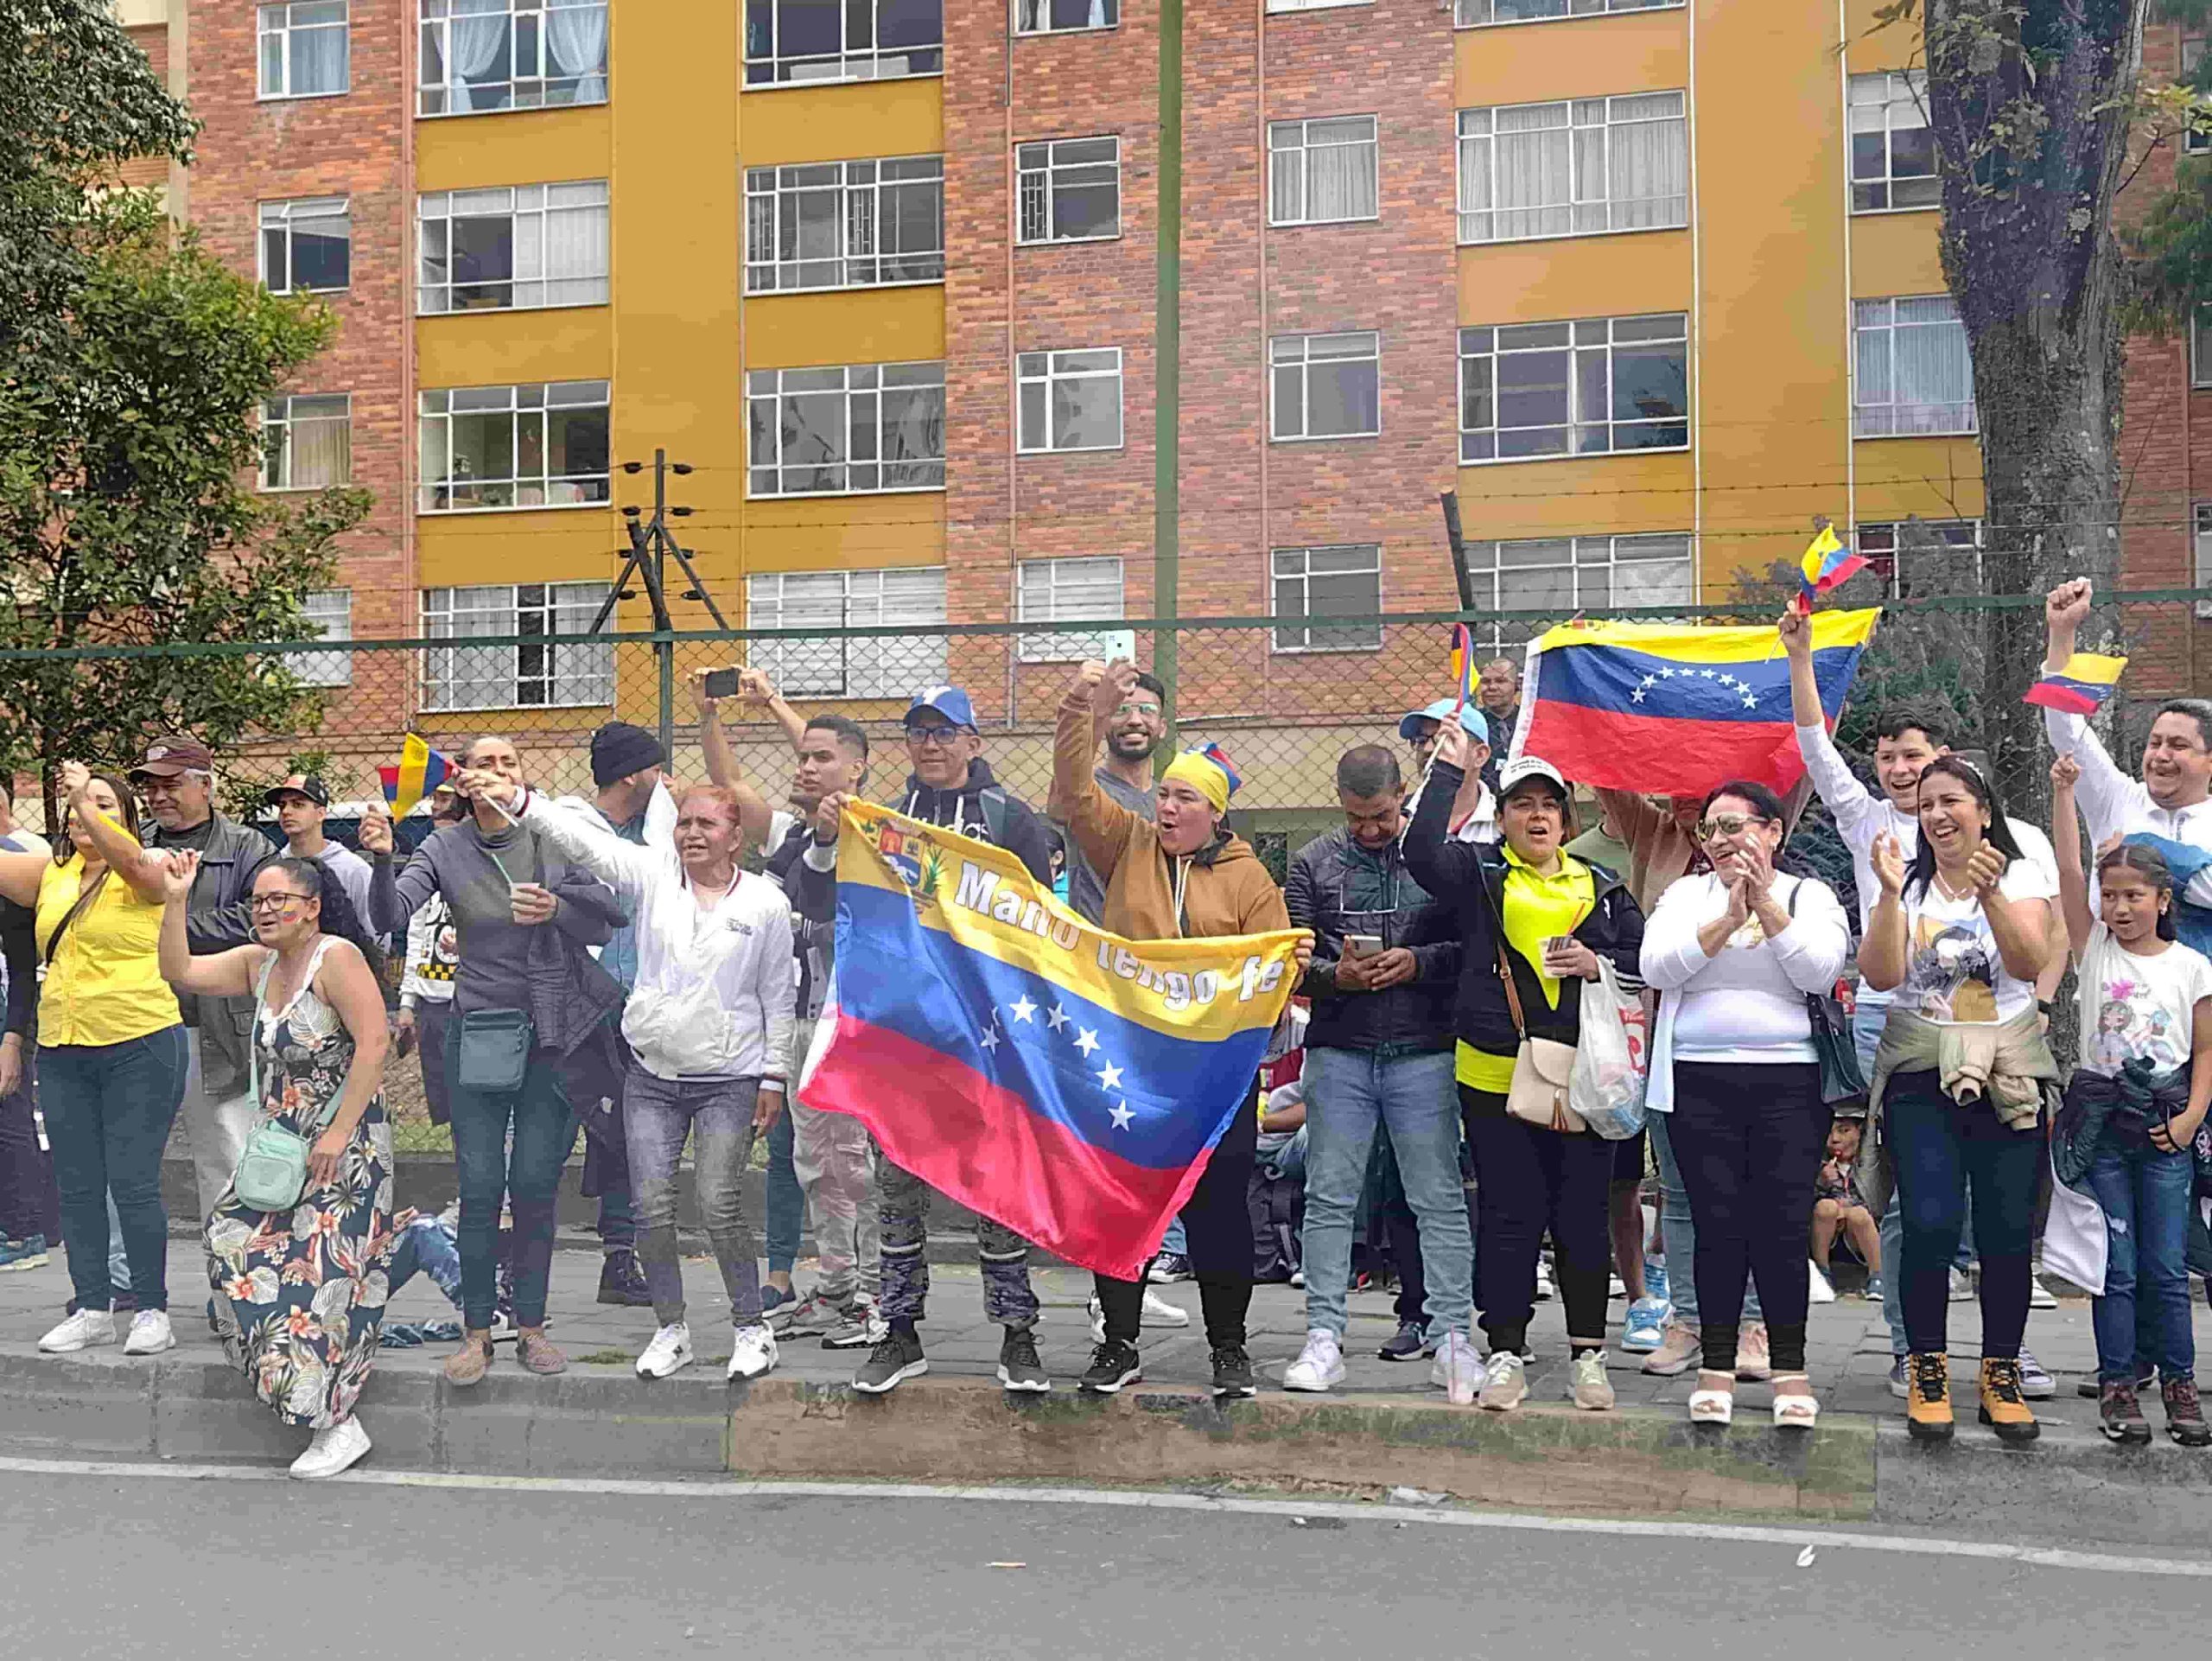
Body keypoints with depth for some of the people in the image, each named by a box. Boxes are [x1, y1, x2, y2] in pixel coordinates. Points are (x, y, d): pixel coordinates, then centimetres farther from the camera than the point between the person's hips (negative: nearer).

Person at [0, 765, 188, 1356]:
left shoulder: (145, 874, -5)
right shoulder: (49, 874, 11)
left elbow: (131, 859, -26)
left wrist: (88, 803, -38)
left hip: (141, 1046, -5)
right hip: (61, 1050, 5)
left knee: (134, 1183, -3)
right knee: (76, 1185, 9)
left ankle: (152, 1310, 7)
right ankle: (92, 1307, 20)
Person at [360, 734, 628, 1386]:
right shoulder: (445, 849, 0)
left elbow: (606, 922, -4)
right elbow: (388, 918, -13)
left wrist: (557, 908, -23)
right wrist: (381, 861, -31)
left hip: (556, 1036, 0)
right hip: (479, 1033, 0)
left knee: (535, 1186, 5)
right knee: (480, 1189, -1)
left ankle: (531, 1326, 16)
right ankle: (477, 1332, 10)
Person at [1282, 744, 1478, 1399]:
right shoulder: (1313, 863, 9)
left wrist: (1419, 963, -14)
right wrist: (1335, 975, -13)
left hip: (1423, 1052, -2)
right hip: (1338, 1052, 2)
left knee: (1439, 1199, 2)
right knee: (1329, 1198, 4)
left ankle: (1452, 1338, 8)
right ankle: (1324, 1339, 10)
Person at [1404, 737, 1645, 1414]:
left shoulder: (1602, 888, 14)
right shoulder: (1478, 874, 6)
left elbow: (1646, 962, 13)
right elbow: (1422, 852, -13)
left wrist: (1598, 965, -6)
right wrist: (1450, 772, -11)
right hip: (1495, 1075, -2)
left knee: (1582, 1216, 4)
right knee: (1508, 1217, 3)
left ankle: (1587, 1353, 16)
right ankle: (1506, 1353, 12)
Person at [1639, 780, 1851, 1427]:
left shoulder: (1811, 895, 10)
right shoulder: (1686, 895, 12)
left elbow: (1820, 970, -8)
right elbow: (1657, 967, -5)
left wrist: (1766, 905, -11)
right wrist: (1729, 918, -12)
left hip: (1790, 1082, -1)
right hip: (1701, 1082, 1)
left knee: (1784, 1223, -3)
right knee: (1718, 1222, 0)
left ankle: (1790, 1368, 8)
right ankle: (1717, 1368, 8)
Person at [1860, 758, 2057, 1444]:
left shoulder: (2022, 876, 4)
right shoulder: (1909, 882, 5)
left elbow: (2031, 963, -13)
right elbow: (1881, 976, -9)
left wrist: (1990, 894, -27)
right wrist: (1891, 895, -20)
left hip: (2008, 1075, 0)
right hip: (1921, 1073, 0)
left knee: (2007, 1230, -2)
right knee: (1930, 1222, -12)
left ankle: (2001, 1372, 15)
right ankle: (1925, 1368, 4)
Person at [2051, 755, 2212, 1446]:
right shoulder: (2095, 949, 3)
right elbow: (2069, 872, -7)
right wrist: (2063, 792, -13)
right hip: (2101, 1115, 0)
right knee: (2116, 1263, 2)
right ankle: (2117, 1384, 9)